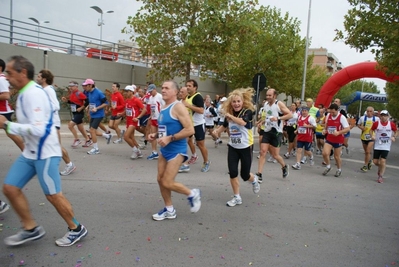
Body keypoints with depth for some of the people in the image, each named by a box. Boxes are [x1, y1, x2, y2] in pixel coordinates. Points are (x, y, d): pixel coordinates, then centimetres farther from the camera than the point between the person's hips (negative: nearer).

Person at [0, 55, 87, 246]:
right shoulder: (25, 93, 10)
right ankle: (31, 229, 24)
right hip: (30, 152, 10)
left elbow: (37, 130, -28)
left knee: (53, 195, 0)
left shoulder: (33, 94, -20)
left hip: (45, 153, -10)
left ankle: (76, 229, 19)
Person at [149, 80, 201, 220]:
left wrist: (170, 138, -25)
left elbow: (190, 130, -23)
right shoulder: (163, 108, 11)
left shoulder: (178, 107, -16)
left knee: (167, 183, -7)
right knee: (160, 179, 11)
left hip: (176, 150, -9)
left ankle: (193, 194, 18)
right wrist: (155, 135, 5)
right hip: (164, 150, 9)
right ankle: (169, 210, 27)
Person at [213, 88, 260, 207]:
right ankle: (237, 197, 15)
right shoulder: (229, 114, 0)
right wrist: (217, 131, 3)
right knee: (232, 172, -3)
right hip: (232, 147, 4)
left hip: (246, 147, -4)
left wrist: (230, 116, -28)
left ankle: (254, 180, 43)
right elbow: (225, 125, 20)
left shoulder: (248, 111, -14)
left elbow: (243, 122, -36)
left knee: (245, 175, 5)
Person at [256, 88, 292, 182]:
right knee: (263, 152, -4)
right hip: (267, 131, 5)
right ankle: (259, 175, -2)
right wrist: (262, 121, 9)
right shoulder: (265, 104, 10)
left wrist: (278, 118, -24)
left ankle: (284, 167, 34)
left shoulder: (279, 104, -9)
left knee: (275, 155, 3)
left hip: (276, 132, -5)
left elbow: (290, 115, -13)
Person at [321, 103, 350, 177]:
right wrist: (325, 130, 2)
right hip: (329, 138, 3)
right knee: (325, 153, -12)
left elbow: (348, 129, -17)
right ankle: (328, 166, 15)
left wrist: (338, 132, -31)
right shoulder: (328, 115, -2)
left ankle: (339, 169, 33)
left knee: (337, 156, 8)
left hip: (338, 140, -3)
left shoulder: (342, 117, -16)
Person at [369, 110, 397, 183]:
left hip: (386, 146, -1)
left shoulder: (392, 124, -5)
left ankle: (380, 177, 9)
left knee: (383, 161, -7)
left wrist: (394, 137, -7)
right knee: (375, 161, 3)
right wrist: (372, 135, -12)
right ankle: (380, 168, 39)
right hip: (377, 146, 1)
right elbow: (371, 130, 7)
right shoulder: (376, 123, -6)